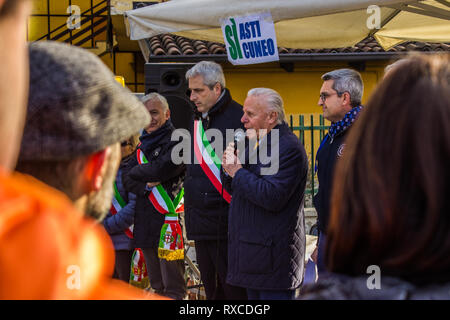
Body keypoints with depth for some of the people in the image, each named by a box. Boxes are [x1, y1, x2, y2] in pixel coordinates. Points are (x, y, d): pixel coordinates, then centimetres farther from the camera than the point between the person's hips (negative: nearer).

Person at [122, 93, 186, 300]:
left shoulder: (176, 141, -5)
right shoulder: (144, 145, 19)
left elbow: (163, 169, -19)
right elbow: (126, 177, 9)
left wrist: (137, 172, -1)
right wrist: (146, 186, -12)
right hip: (146, 222, 8)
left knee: (173, 287, -8)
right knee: (156, 285, 13)